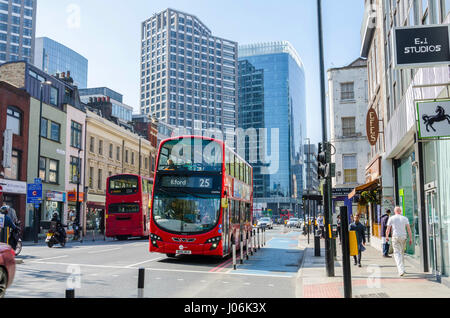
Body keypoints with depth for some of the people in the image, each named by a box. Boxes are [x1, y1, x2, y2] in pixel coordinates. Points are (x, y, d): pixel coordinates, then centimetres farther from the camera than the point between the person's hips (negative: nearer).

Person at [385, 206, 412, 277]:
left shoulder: (391, 218, 0)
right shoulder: (405, 218, 4)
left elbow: (388, 229, 1)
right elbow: (409, 229, -3)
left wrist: (387, 236, 16)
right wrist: (411, 238, -1)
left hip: (395, 237, -3)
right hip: (403, 237, 3)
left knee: (397, 253, -5)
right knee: (402, 253, 17)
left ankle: (401, 270, -19)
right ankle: (402, 269, 25)